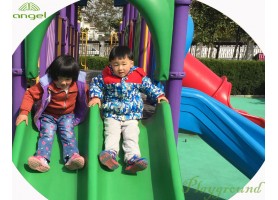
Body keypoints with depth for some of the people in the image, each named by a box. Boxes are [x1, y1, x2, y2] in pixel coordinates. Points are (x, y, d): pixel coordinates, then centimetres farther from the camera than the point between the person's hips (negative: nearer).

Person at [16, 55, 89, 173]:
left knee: (68, 134, -21)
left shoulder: (79, 84, -12)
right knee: (47, 134, -22)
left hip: (67, 115, 1)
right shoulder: (46, 84, -21)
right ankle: (42, 158, -38)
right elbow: (30, 94, -14)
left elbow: (86, 92, 11)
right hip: (48, 116, -1)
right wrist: (24, 112, -22)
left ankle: (72, 157, -37)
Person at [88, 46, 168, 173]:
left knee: (131, 136, -15)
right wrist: (95, 97, -4)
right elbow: (95, 84, 11)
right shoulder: (106, 76, -4)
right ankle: (110, 153, -32)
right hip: (111, 116, 1)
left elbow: (149, 87, 10)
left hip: (131, 116, 0)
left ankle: (132, 159, -25)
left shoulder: (139, 76, -3)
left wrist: (159, 95, -2)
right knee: (111, 134, -19)